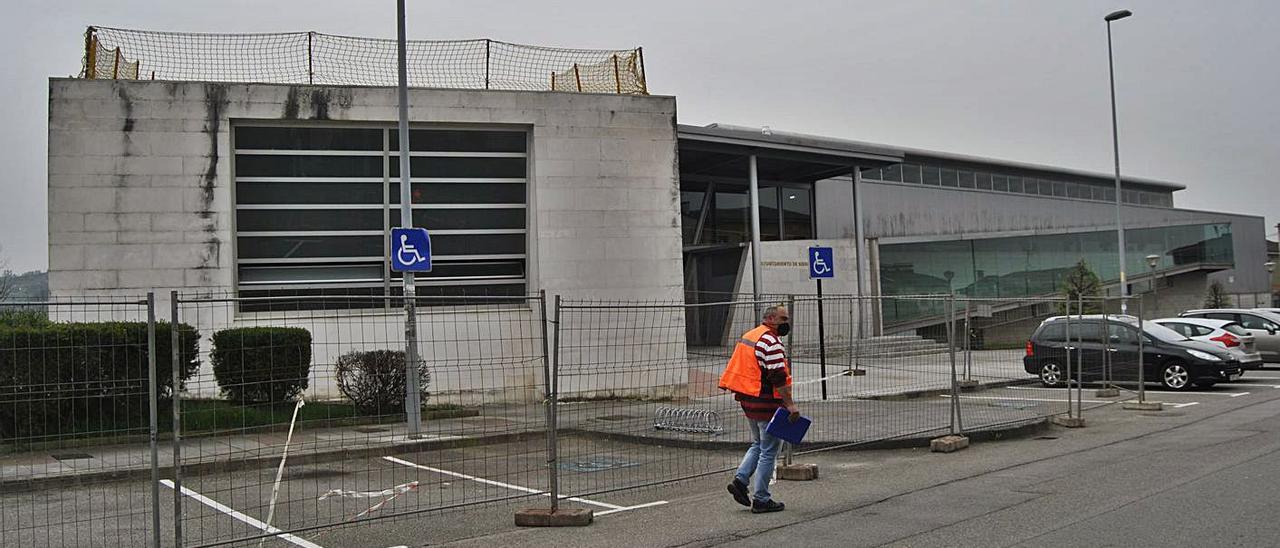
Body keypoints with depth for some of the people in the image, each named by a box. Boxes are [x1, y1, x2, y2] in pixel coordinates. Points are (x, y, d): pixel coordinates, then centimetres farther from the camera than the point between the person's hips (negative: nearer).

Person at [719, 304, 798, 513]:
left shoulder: (748, 336, 14)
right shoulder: (771, 341, -16)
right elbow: (778, 377, -22)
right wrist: (790, 404, -21)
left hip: (748, 401, 9)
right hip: (767, 403, -9)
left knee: (758, 445, 23)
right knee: (768, 451, 0)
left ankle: (740, 479, 10)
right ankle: (761, 500, 4)